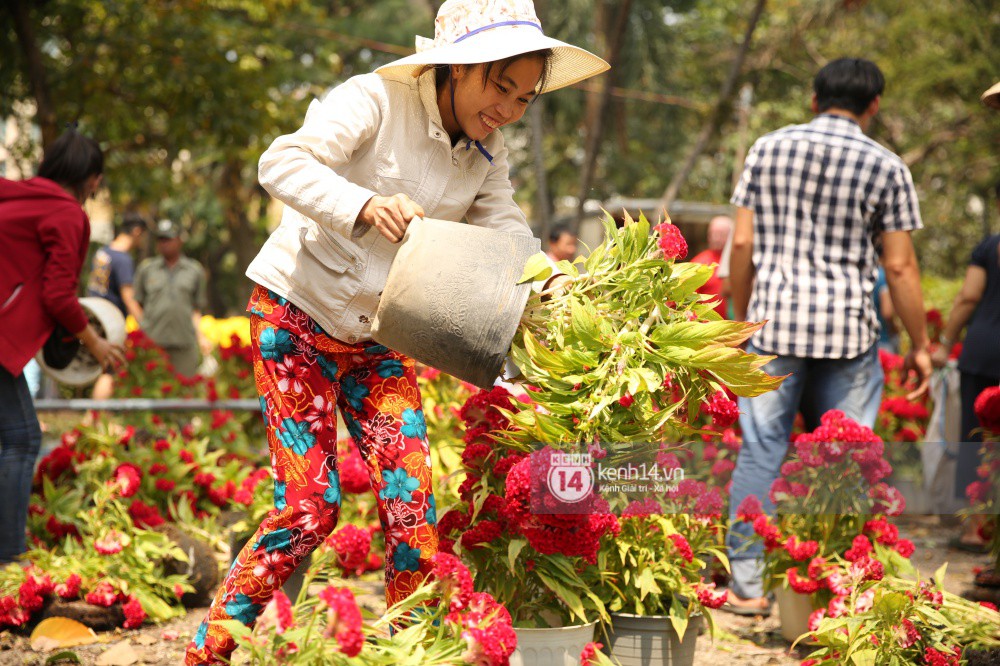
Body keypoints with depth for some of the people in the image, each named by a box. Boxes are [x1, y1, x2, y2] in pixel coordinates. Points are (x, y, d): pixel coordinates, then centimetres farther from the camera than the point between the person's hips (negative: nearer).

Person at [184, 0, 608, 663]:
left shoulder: (488, 157, 4)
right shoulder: (376, 100, -17)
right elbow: (283, 163, -28)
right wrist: (364, 204, -46)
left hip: (378, 340, 6)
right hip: (297, 317, -6)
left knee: (412, 498, -7)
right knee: (311, 505, -10)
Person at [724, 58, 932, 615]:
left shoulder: (768, 149, 6)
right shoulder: (885, 168, -1)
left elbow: (742, 244, 6)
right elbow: (900, 267, -2)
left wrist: (743, 319, 17)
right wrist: (920, 345, 6)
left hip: (773, 319, 2)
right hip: (848, 326, -1)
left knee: (761, 450, 5)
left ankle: (747, 584, 5)